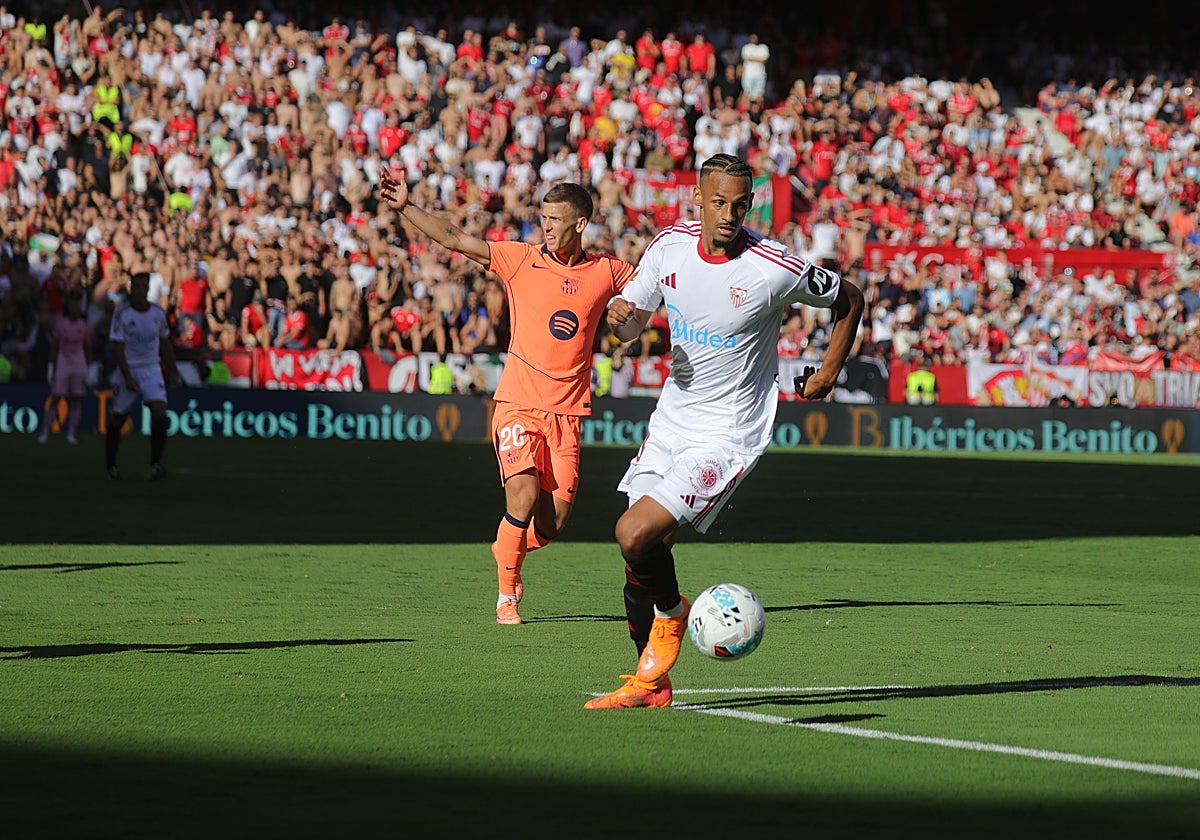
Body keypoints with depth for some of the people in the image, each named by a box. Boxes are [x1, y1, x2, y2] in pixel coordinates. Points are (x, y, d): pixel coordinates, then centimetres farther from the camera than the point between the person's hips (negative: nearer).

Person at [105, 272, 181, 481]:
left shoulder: (158, 312, 0)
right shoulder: (121, 313, -12)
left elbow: (165, 343, 14)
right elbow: (117, 347, -14)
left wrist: (172, 371, 17)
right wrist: (127, 377, -21)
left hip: (152, 369, 2)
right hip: (127, 370, -2)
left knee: (160, 414, -17)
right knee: (118, 419, 6)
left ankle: (155, 464, -12)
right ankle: (110, 466, 24)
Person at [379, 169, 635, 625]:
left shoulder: (606, 271, 4)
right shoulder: (521, 260, -1)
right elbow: (454, 239, -5)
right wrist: (405, 207, -13)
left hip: (568, 411, 2)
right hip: (518, 404, -2)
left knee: (553, 521, 1)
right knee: (524, 495, -19)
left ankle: (510, 549, 35)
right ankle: (506, 596, -1)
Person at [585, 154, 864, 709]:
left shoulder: (774, 269, -18)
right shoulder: (670, 246, -3)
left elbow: (848, 299, 0)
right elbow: (632, 323, 9)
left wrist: (828, 373, 2)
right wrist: (620, 316, -14)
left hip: (727, 434, -6)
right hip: (670, 422, 6)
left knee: (635, 534, -21)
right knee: (640, 559, 7)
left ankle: (671, 613, 11)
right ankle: (650, 683, 26)